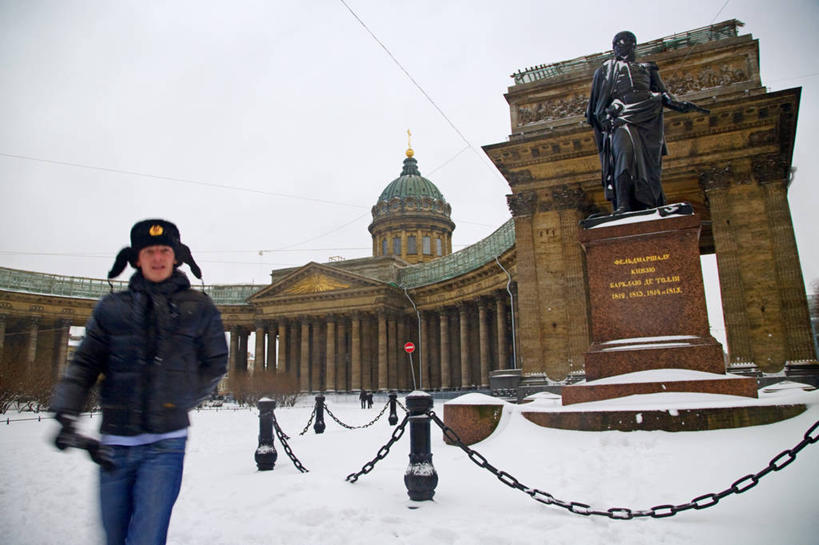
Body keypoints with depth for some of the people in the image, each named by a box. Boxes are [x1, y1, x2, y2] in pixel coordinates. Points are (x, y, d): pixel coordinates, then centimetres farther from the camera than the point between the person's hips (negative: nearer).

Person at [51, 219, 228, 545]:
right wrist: (66, 412, -7)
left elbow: (215, 365, 12)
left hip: (164, 443, -2)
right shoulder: (112, 308, 10)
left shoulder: (198, 307, 5)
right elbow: (85, 364, 8)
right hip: (114, 444, 3)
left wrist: (179, 401, 4)